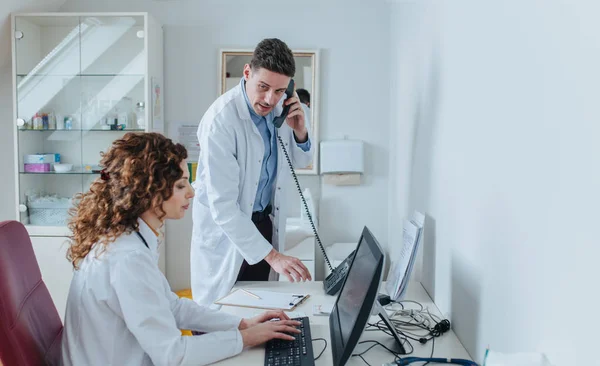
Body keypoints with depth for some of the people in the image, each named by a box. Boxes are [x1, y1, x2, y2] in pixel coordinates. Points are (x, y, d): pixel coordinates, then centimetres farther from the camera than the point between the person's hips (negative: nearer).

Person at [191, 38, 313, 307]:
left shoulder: (279, 107, -6)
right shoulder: (221, 121, -26)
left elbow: (300, 162, 9)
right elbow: (223, 207, -28)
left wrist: (300, 130, -13)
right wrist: (272, 255, -30)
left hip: (265, 222, 6)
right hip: (225, 231, -6)